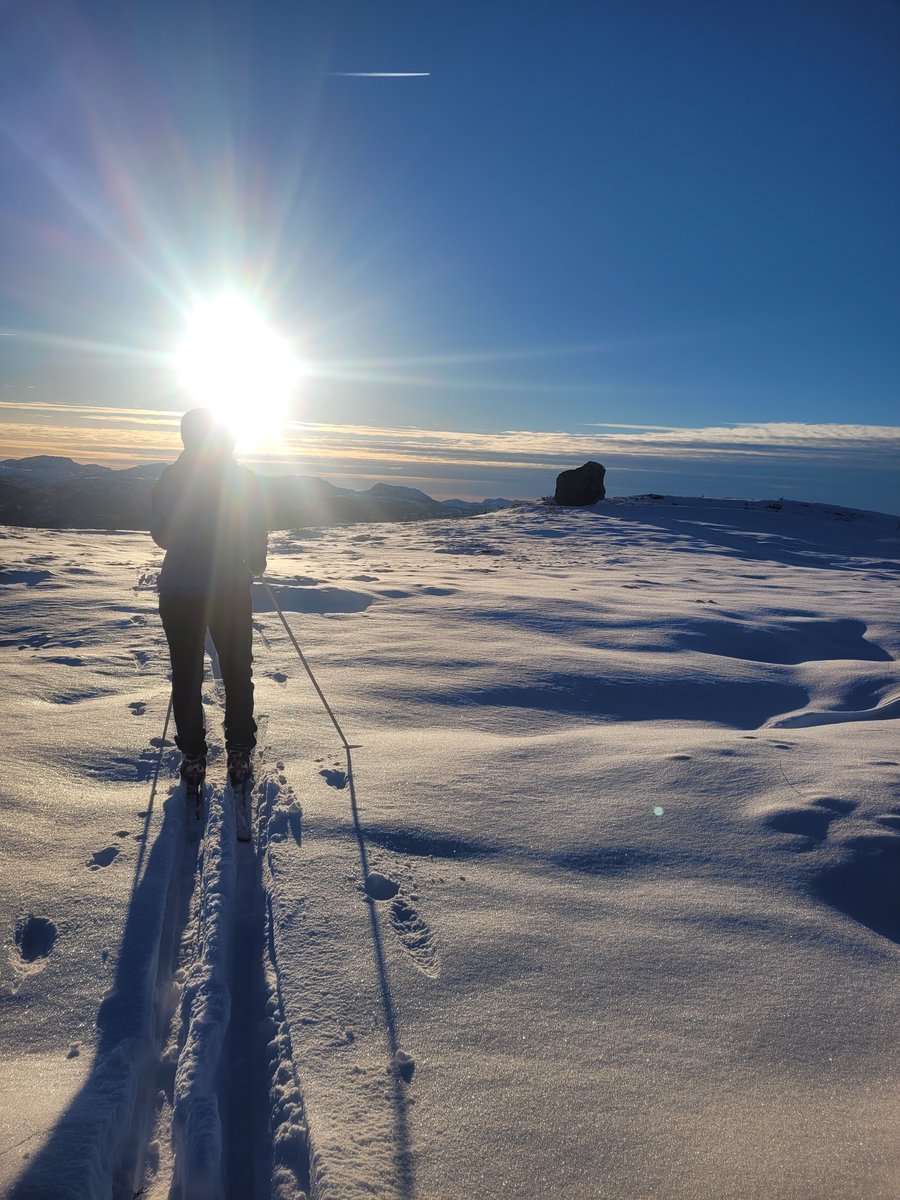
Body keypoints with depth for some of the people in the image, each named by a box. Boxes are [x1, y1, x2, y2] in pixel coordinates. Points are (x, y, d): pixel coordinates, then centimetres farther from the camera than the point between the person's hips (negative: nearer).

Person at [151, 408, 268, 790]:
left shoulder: (171, 477, -2)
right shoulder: (243, 479, -6)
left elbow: (159, 535, 3)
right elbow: (257, 538, -8)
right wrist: (255, 565, 12)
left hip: (178, 591, 1)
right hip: (231, 590, -1)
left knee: (186, 675, 12)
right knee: (237, 673, 13)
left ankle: (192, 756, 16)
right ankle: (239, 753, 15)